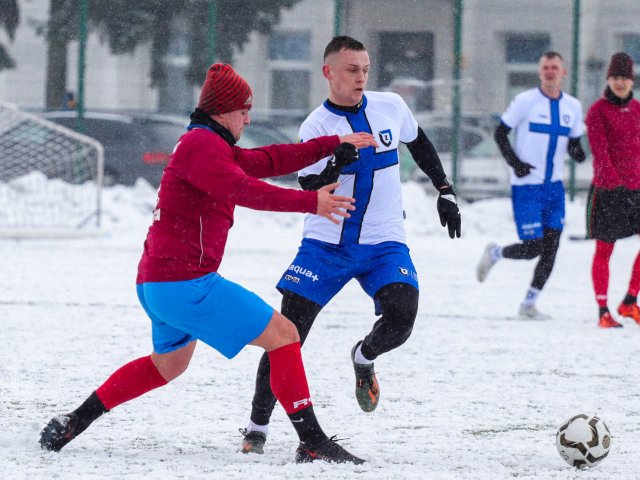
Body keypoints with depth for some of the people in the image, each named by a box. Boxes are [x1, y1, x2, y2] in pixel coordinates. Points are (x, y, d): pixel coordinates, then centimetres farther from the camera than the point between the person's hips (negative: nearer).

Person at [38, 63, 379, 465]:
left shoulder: (209, 145, 19)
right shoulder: (201, 144, -14)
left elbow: (267, 161, 20)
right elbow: (243, 190, -28)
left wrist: (335, 143, 17)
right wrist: (309, 202, -30)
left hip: (156, 283, 11)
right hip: (186, 284, -11)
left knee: (169, 363, 32)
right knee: (283, 334, -9)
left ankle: (72, 423, 31)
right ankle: (312, 442, -12)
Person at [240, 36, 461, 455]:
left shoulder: (391, 107, 0)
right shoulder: (316, 126, -9)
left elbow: (420, 145, 20)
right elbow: (311, 195, -16)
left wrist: (445, 191, 17)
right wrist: (336, 164, -32)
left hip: (384, 243, 2)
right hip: (327, 243, -2)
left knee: (401, 318, -22)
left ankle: (364, 358, 13)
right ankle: (258, 425, 4)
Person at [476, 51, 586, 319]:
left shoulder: (572, 106, 5)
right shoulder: (525, 101, -9)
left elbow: (573, 144, 13)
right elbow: (500, 133, -2)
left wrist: (577, 152, -11)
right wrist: (515, 163, -15)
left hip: (554, 187, 5)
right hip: (526, 187, -5)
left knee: (551, 248, 0)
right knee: (532, 249, -9)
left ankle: (529, 305, 11)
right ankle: (494, 254, 22)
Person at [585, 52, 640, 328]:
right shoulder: (597, 111, -6)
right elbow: (599, 150, -17)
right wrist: (614, 183, -30)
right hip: (607, 189, -5)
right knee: (604, 250, 1)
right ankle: (603, 312, 8)